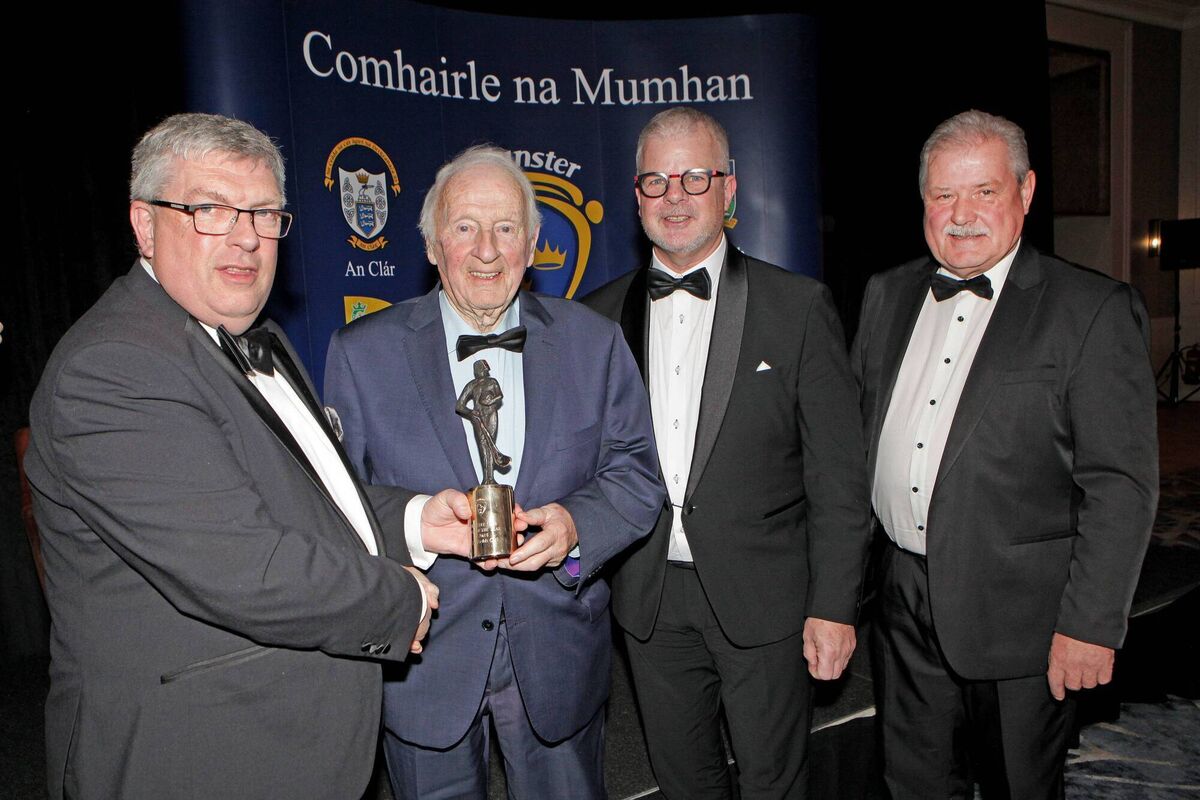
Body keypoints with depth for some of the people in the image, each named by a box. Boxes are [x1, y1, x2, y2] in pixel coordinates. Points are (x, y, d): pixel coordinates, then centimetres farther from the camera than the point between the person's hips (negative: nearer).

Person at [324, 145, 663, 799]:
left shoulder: (594, 342, -1)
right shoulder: (361, 351, -4)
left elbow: (636, 475, -1)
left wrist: (575, 523, -21)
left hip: (559, 662, 2)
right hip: (420, 663, -1)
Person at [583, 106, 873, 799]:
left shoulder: (799, 307, -6)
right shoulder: (601, 315, 3)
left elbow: (839, 476, -7)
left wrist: (834, 607, -9)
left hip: (765, 599, -2)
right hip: (649, 603, 3)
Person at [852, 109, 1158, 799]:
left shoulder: (1096, 309, -9)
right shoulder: (888, 295, 7)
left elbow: (1121, 483, -11)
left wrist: (1091, 626, -14)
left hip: (1019, 614, -4)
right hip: (904, 607, 4)